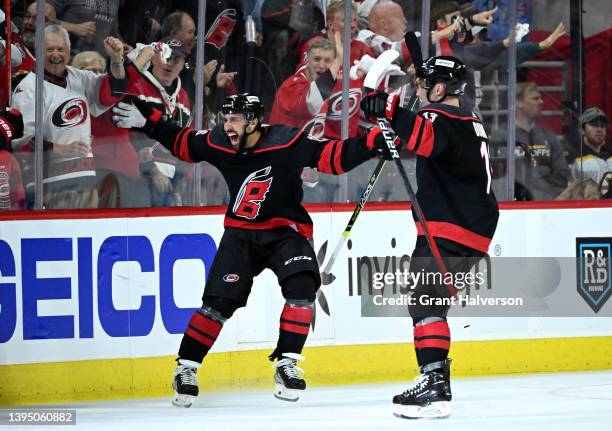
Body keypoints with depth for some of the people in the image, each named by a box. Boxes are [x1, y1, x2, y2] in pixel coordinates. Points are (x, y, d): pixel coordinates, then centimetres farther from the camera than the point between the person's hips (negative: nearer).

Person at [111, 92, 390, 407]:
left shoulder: (288, 144, -21)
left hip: (285, 231, -2)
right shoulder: (217, 144, -9)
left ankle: (286, 364, -14)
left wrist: (374, 142, -32)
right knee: (218, 301, -8)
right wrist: (147, 122, 4)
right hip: (241, 233, 2)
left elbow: (336, 156, -21)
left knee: (301, 286, -25)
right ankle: (186, 368, 5)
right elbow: (180, 142, 10)